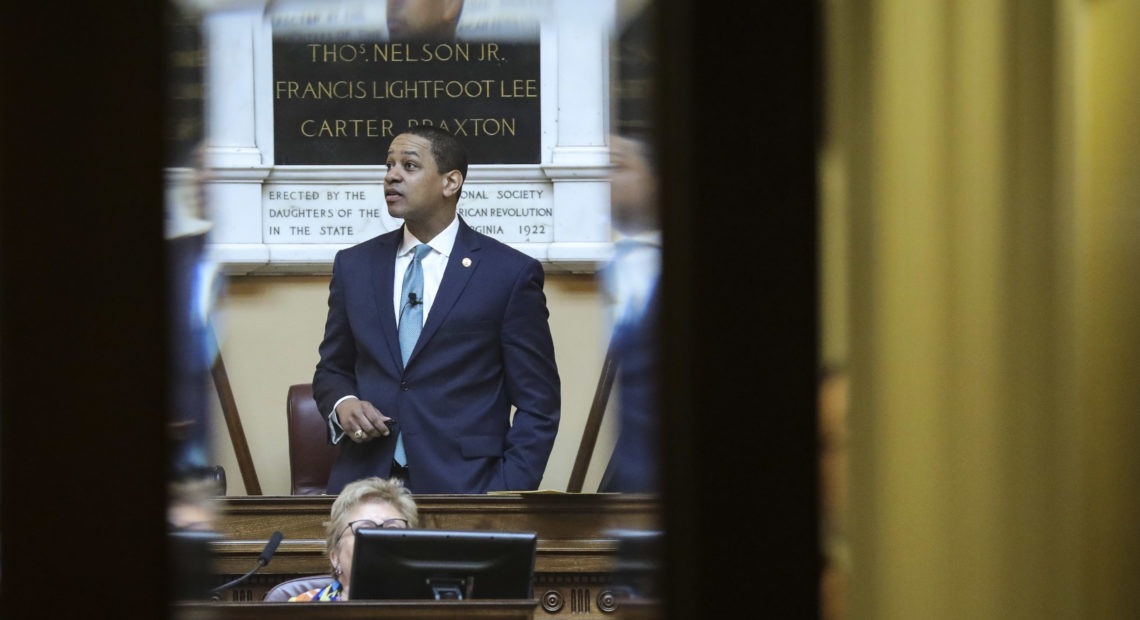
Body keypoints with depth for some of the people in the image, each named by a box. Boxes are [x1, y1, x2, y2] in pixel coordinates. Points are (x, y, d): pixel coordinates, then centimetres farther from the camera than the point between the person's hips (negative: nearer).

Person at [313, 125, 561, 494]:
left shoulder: (511, 273, -3)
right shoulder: (354, 265, 9)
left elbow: (538, 406, -2)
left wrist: (505, 500, -11)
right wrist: (342, 404, -4)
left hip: (462, 491, -3)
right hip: (365, 488, 3)